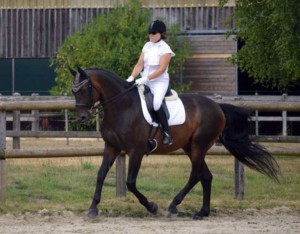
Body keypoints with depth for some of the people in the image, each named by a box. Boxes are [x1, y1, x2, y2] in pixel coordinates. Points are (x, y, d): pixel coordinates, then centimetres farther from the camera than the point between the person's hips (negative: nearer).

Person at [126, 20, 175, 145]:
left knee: (156, 103, -31)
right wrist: (131, 77, -7)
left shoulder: (165, 49, -9)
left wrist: (146, 79, -25)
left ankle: (167, 133, -23)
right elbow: (139, 65, 8)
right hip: (145, 81, 7)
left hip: (159, 82, -7)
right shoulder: (147, 46, 10)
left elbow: (161, 69, -17)